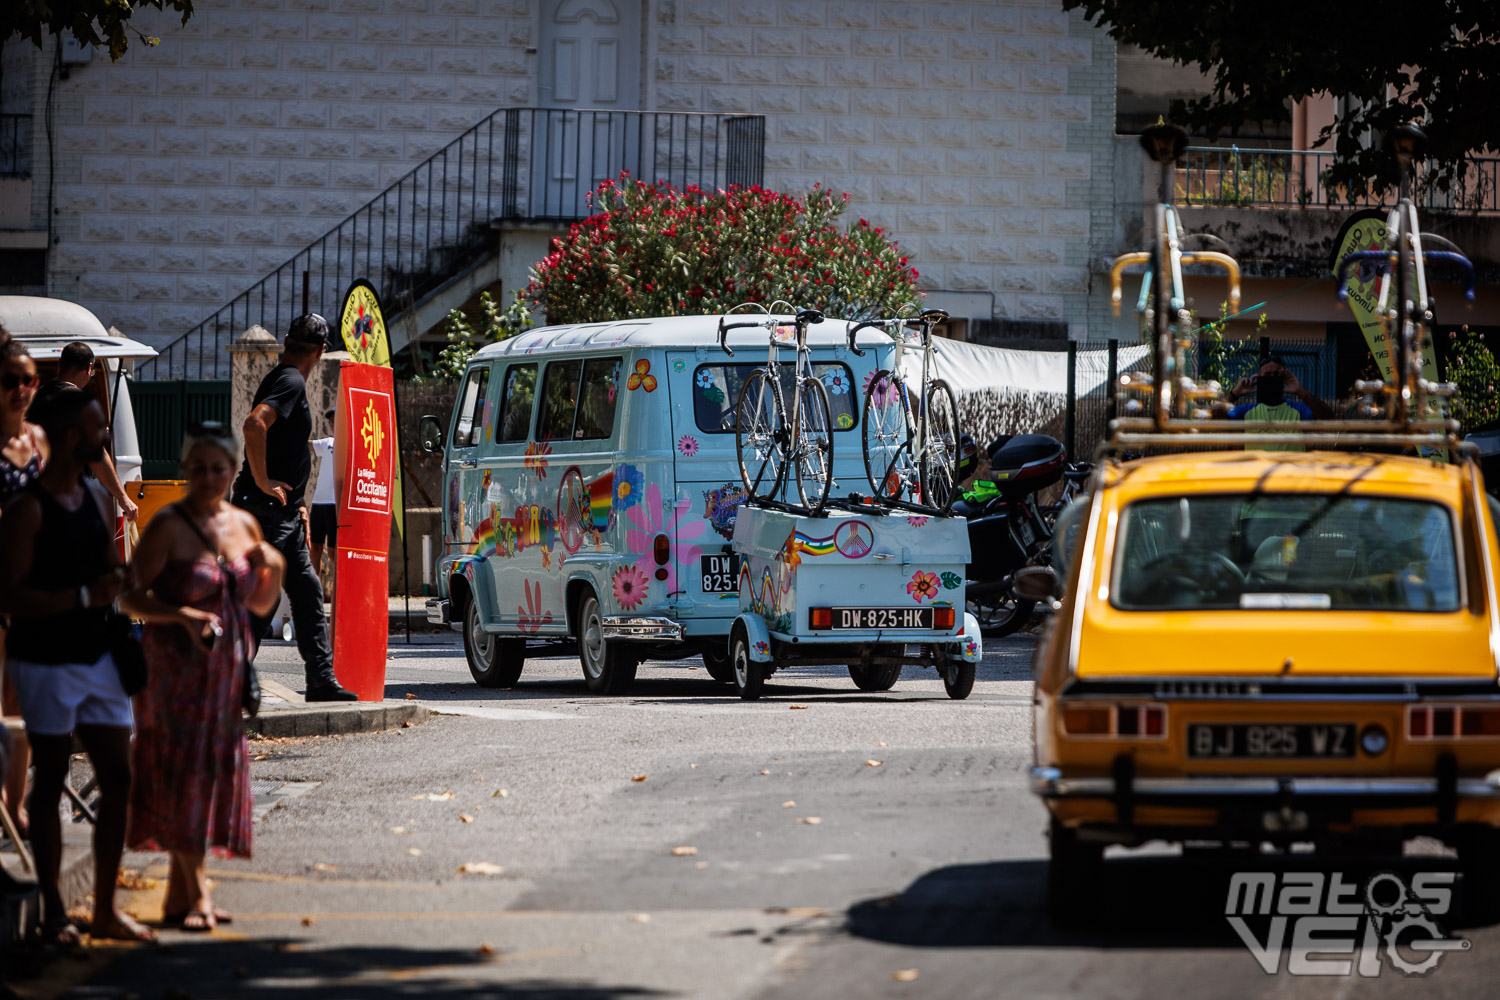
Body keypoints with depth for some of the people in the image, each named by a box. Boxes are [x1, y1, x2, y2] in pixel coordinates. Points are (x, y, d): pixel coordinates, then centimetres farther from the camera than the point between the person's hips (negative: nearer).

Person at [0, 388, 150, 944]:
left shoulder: (97, 498, 11)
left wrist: (121, 582, 3)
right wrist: (84, 596, -24)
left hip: (97, 657, 7)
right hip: (46, 662, -7)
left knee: (118, 778, 6)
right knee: (50, 782, 1)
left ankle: (105, 910, 15)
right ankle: (53, 912, 7)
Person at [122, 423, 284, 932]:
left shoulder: (244, 525, 10)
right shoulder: (168, 528, -8)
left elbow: (261, 605, 19)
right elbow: (131, 597, -12)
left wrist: (274, 569, -1)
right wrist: (182, 615, -26)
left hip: (228, 668, 6)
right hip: (177, 667, -6)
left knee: (216, 773, 5)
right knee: (182, 772, -8)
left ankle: (178, 897, 12)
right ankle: (196, 894, -6)